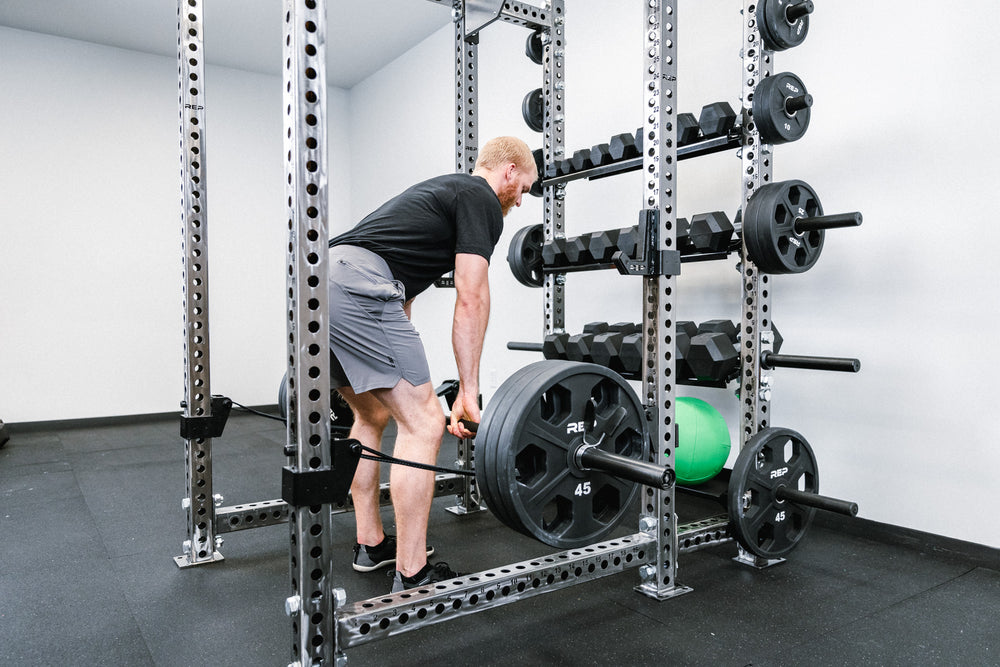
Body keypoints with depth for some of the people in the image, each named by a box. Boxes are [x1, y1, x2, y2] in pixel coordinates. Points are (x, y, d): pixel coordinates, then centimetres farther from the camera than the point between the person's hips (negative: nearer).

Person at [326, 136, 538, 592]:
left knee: (372, 417, 23)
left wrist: (388, 373, 37)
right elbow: (471, 300, -5)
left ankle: (371, 545, 32)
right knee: (422, 424, -6)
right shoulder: (482, 201, 5)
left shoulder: (442, 190, 33)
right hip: (357, 287, -11)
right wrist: (469, 393, -4)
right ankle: (412, 576, 2)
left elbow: (400, 292, 34)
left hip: (318, 287, 11)